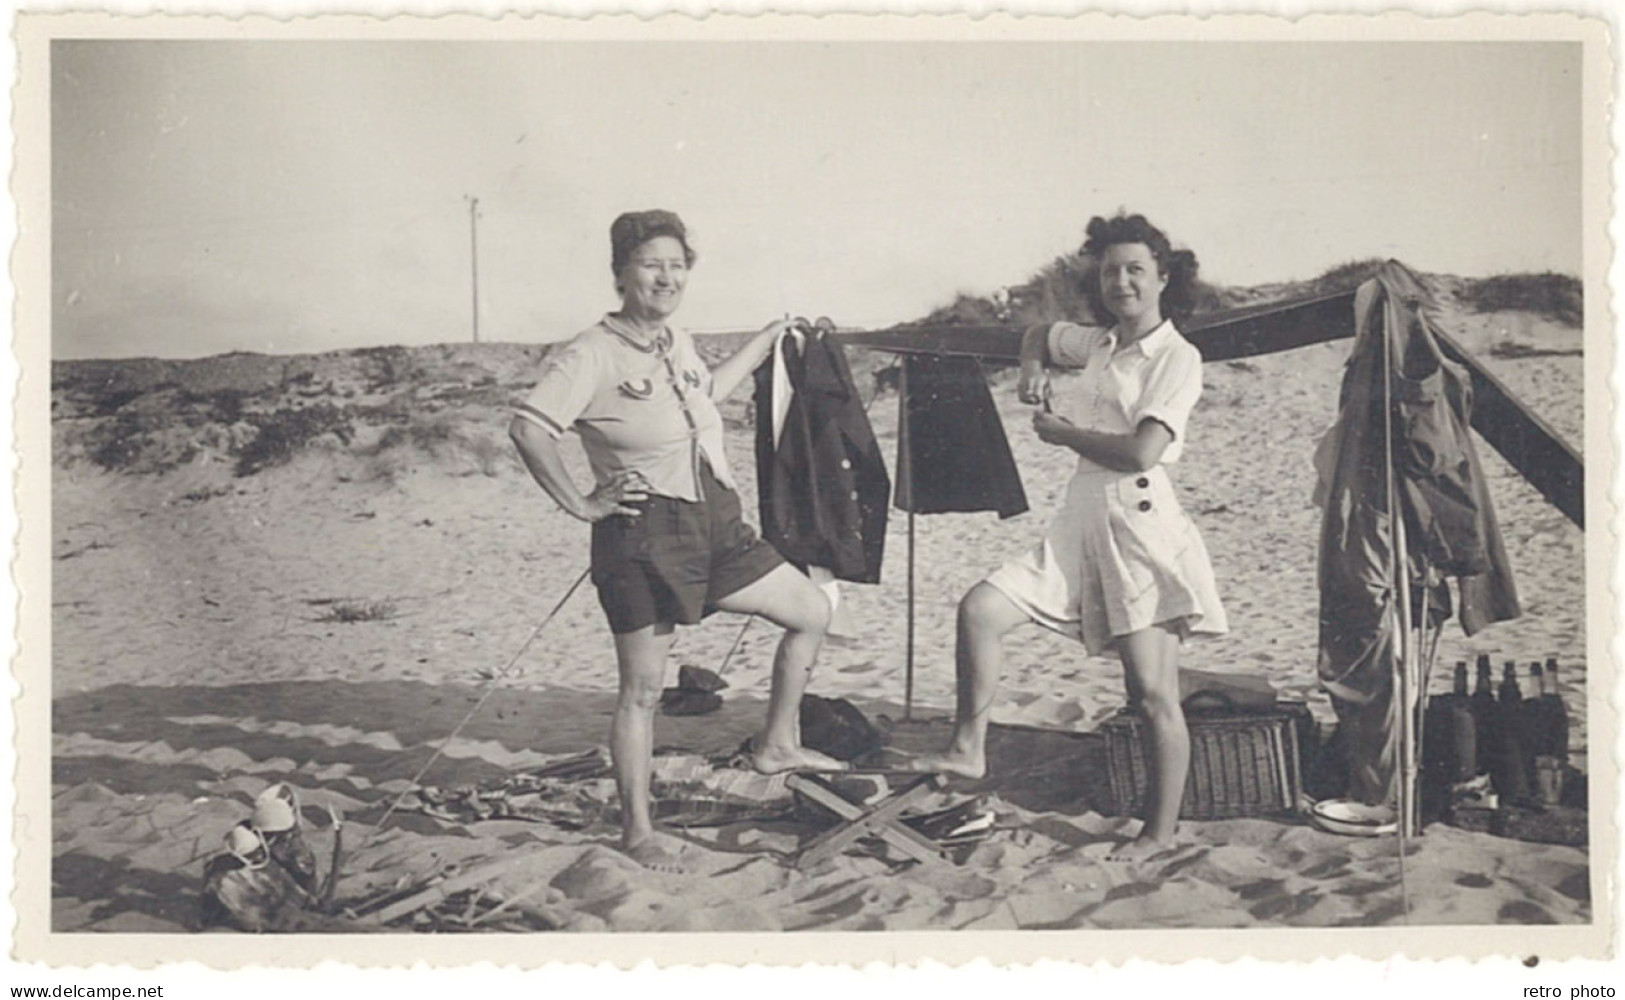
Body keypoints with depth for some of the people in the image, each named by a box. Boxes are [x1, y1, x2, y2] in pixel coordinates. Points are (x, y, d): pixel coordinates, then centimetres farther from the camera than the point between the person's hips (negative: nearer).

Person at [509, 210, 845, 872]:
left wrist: (766, 341, 35)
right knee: (642, 688, 1)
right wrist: (580, 504, -21)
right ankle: (637, 831, 14)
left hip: (715, 525, 8)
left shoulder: (679, 345, 12)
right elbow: (528, 428, -22)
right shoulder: (593, 355, -14)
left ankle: (777, 745, 29)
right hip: (643, 535, -8)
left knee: (812, 611, 13)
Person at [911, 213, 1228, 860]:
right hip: (1080, 521, 7)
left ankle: (1160, 831, 10)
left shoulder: (1176, 358, -7)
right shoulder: (1098, 345, 14)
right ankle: (968, 749, 5)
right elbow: (1039, 336, 36)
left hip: (1140, 524, -7)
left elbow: (1142, 451, -19)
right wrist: (1033, 369, 14)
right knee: (979, 610, -7)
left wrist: (1063, 433, -7)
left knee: (1153, 695, -2)